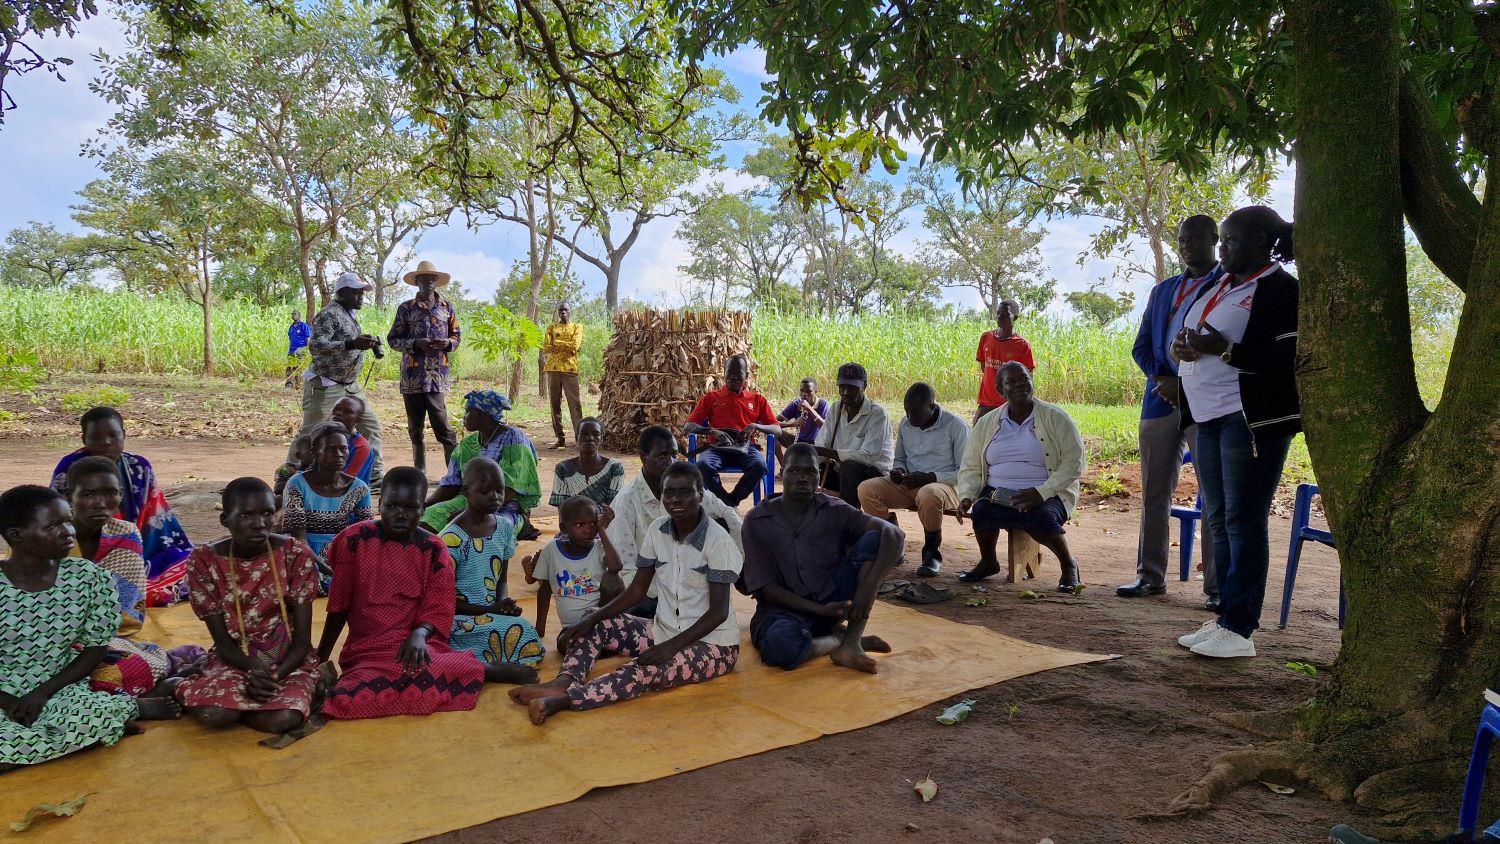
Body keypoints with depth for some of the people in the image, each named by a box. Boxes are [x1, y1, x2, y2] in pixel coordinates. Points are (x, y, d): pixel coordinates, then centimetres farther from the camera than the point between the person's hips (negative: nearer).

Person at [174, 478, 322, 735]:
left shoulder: (296, 554, -9)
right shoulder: (205, 561, -7)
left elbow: (302, 640, -6)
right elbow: (222, 642, -5)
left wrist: (275, 675, -25)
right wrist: (255, 669, -25)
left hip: (288, 659, 0)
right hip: (235, 659, 0)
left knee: (284, 719, -32)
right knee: (212, 715, -32)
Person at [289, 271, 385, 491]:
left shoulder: (350, 314, 13)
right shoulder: (329, 314, -15)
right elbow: (315, 346, -27)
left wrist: (367, 342, 8)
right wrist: (351, 344, -35)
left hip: (350, 385, 9)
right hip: (325, 386, -9)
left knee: (371, 425, 7)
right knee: (311, 433, -3)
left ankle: (376, 477, 13)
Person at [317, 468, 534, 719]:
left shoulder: (433, 550, 0)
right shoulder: (355, 540, -1)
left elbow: (438, 610, 0)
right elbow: (339, 604, 7)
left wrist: (419, 634, -22)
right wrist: (321, 658, 11)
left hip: (414, 643, -2)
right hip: (366, 649, 3)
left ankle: (484, 669, -12)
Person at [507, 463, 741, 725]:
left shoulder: (717, 539, -17)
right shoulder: (658, 531, 1)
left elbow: (719, 611, -18)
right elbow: (636, 590, 4)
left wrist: (669, 647, -26)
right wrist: (592, 618, -11)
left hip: (712, 644, -7)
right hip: (664, 630, 7)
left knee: (646, 670, -34)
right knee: (597, 624, -5)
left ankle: (562, 700, -42)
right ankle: (564, 682, -28)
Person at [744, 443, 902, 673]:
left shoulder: (833, 511, -2)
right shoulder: (757, 521, -4)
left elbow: (894, 533, -14)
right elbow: (766, 588, -7)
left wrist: (869, 585, -29)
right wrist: (820, 610, -19)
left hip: (832, 600, 2)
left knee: (873, 540, -18)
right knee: (779, 646, -40)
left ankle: (850, 644, -22)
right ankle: (842, 637, -8)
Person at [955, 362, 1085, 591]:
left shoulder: (1056, 418, 0)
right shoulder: (987, 423, 10)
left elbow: (1073, 463, -6)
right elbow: (970, 467, 11)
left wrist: (1041, 492, -19)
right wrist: (966, 496, -9)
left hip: (1047, 495, -2)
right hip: (997, 495, 3)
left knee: (1042, 517, -35)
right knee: (981, 510, -30)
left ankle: (1068, 565, -4)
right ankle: (988, 562, 0)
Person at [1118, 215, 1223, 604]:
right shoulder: (1163, 290, 19)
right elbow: (1141, 347, 16)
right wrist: (1162, 379, -4)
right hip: (1161, 399, 5)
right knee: (1154, 494, 7)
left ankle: (1217, 587, 2)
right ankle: (1150, 576, 16)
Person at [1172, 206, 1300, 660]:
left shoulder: (1281, 290, -9)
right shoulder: (1221, 287, 18)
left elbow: (1293, 358, -18)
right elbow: (1199, 337, 29)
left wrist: (1224, 350, -22)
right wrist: (1184, 348, 5)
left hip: (1251, 419, -9)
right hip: (1209, 418, 9)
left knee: (1243, 521, -6)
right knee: (1219, 520, 11)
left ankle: (1238, 630, -1)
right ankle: (1226, 618, 19)